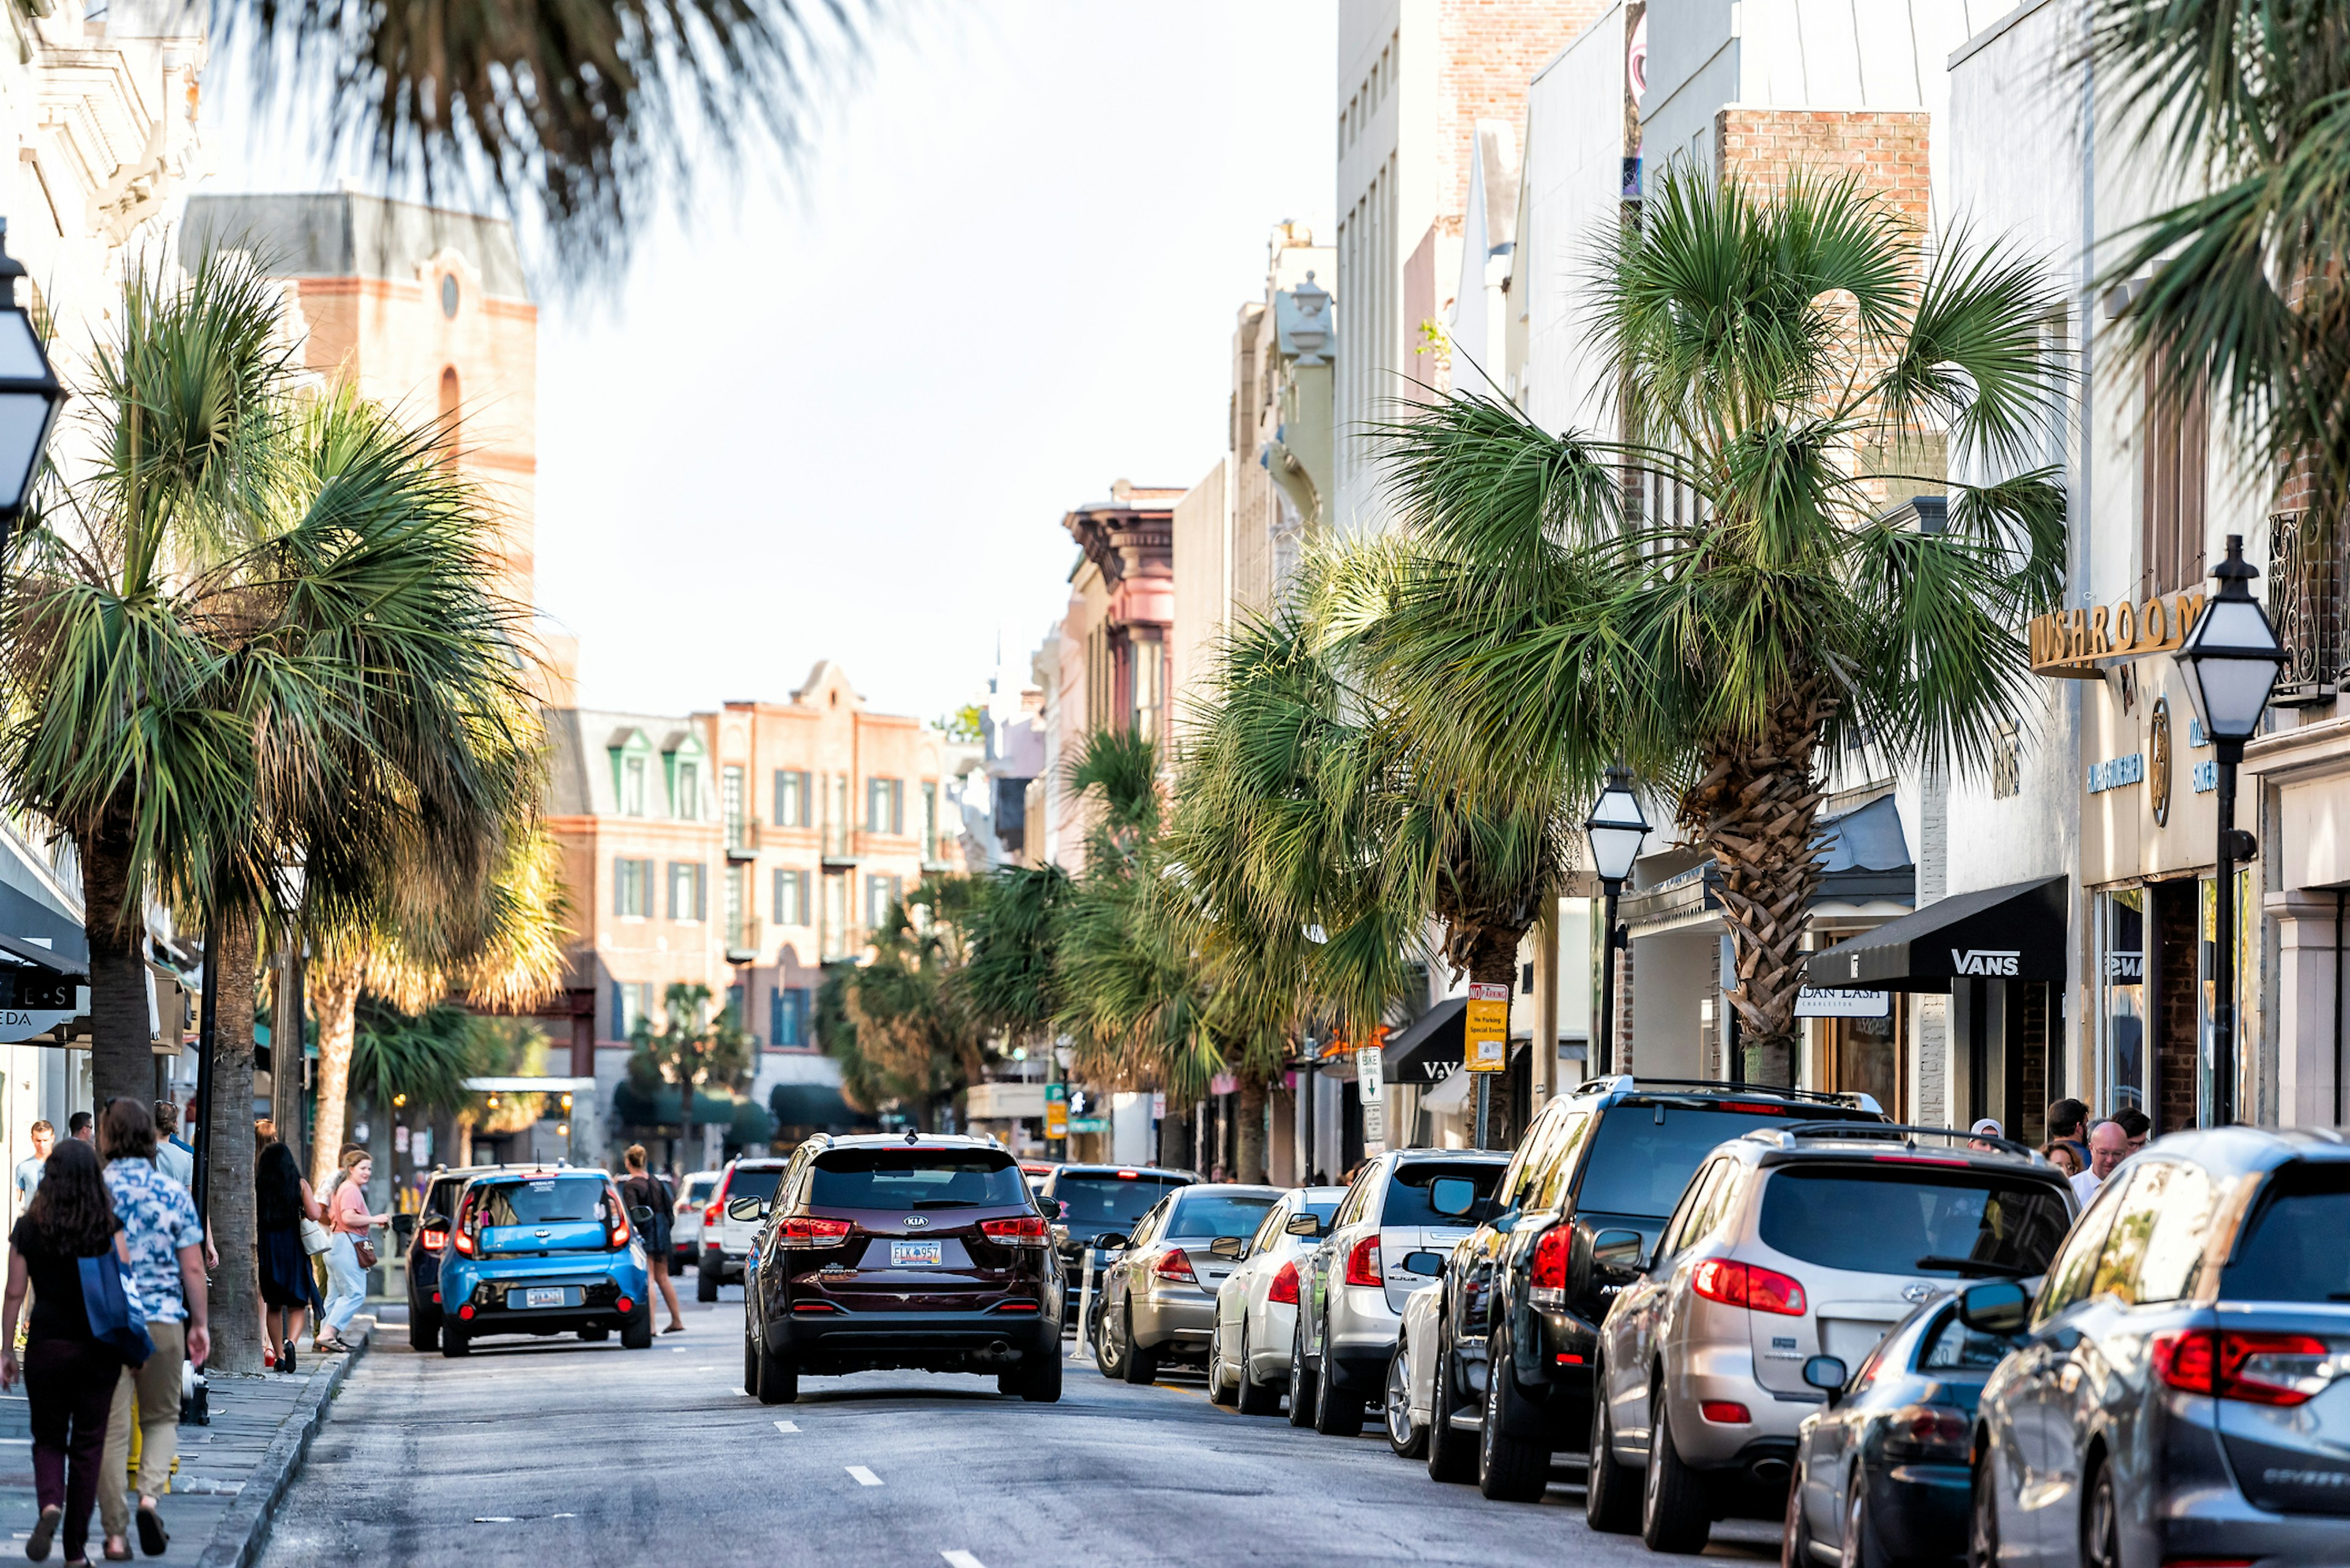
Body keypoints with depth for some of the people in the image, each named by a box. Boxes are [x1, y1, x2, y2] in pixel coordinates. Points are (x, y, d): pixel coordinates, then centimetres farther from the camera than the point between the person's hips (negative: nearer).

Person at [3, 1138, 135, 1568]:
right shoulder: (108, 1227, -6)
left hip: (46, 1347, 0)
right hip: (99, 1350, 0)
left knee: (48, 1439, 14)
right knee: (87, 1446, 9)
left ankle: (50, 1504, -17)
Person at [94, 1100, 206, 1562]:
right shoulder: (174, 1193, -2)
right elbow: (192, 1268, -1)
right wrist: (199, 1324, 10)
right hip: (163, 1321, 1)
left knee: (111, 1432, 4)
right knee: (161, 1418, 18)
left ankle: (116, 1535, 4)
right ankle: (149, 1495, -6)